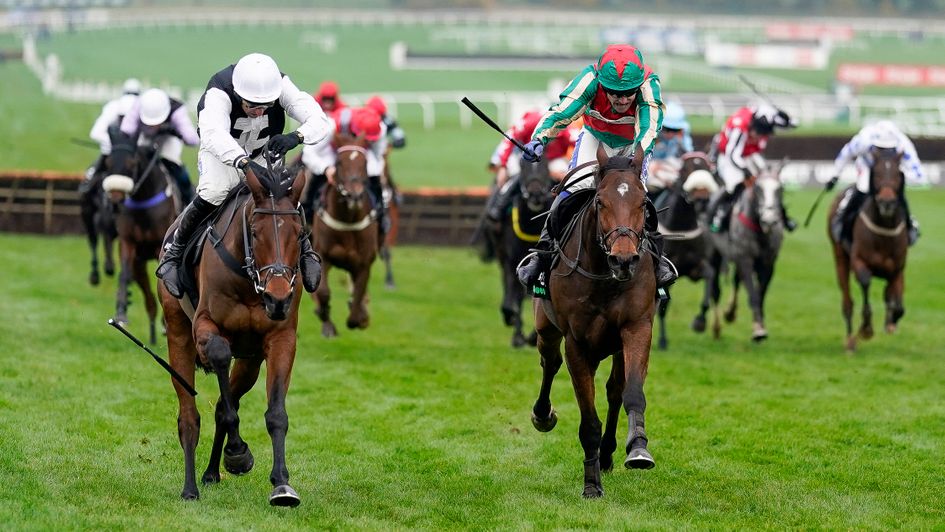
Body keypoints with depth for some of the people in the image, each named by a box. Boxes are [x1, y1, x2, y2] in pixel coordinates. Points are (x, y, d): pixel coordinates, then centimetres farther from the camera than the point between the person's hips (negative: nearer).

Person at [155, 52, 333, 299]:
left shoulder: (281, 86, -29)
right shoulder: (218, 93, -38)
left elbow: (320, 122, -34)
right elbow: (213, 135, -57)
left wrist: (296, 137, -57)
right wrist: (245, 163, -74)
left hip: (265, 155, 3)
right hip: (221, 152, -3)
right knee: (212, 193, -32)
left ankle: (305, 251, 11)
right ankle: (174, 251, -11)